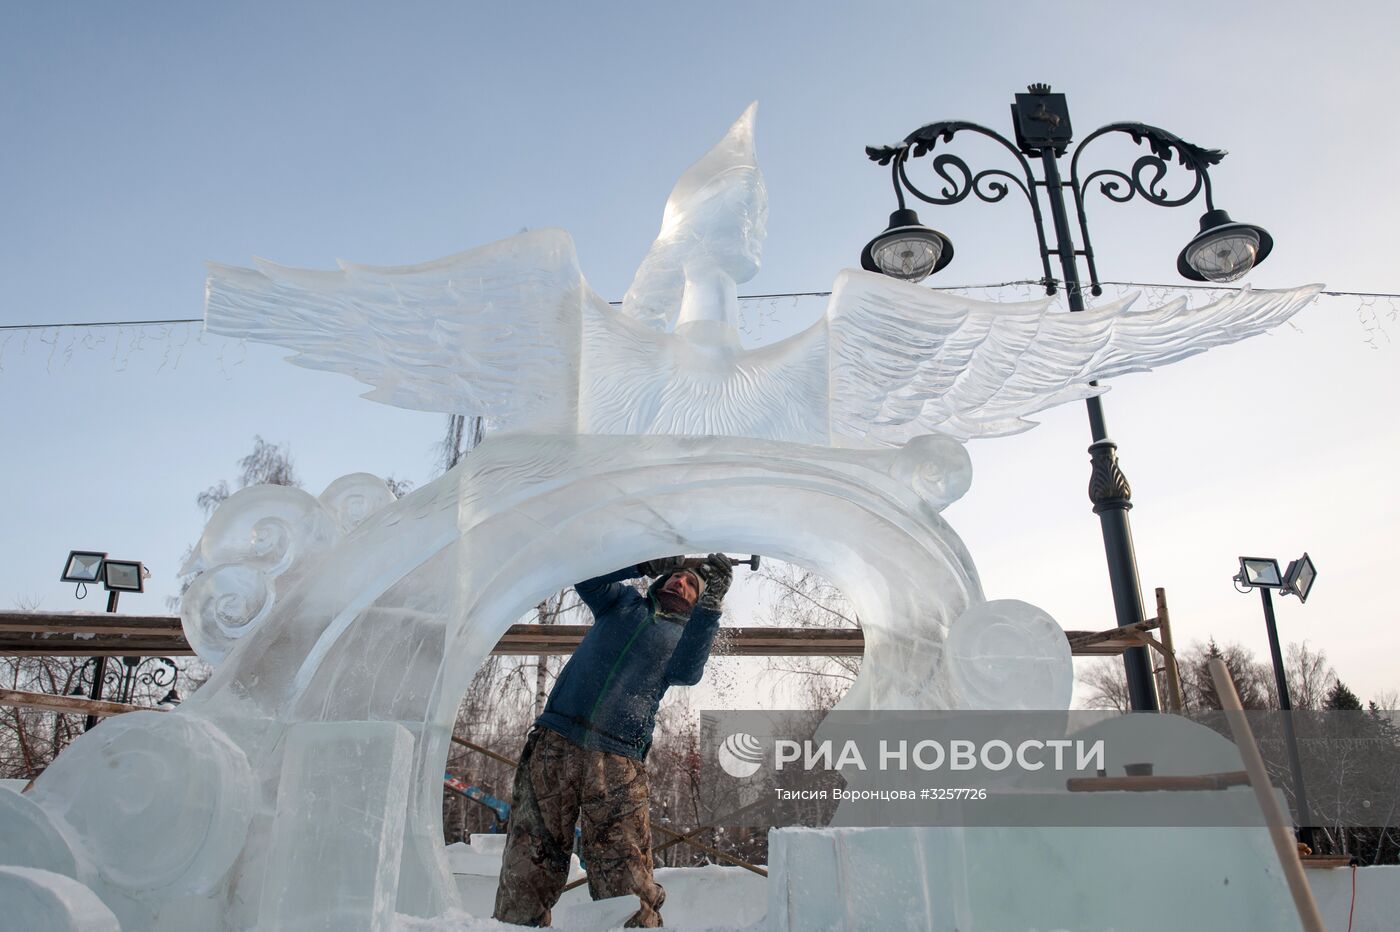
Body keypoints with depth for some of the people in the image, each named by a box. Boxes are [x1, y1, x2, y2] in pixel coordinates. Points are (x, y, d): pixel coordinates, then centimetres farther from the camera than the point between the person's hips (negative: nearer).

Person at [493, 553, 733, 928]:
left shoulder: (688, 634, 19)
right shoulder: (623, 602, 23)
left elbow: (686, 672, -3)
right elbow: (586, 576, 6)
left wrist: (711, 602, -12)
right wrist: (648, 563, -4)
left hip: (618, 765, -1)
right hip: (554, 744, 1)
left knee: (626, 887, -8)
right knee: (527, 867, -3)